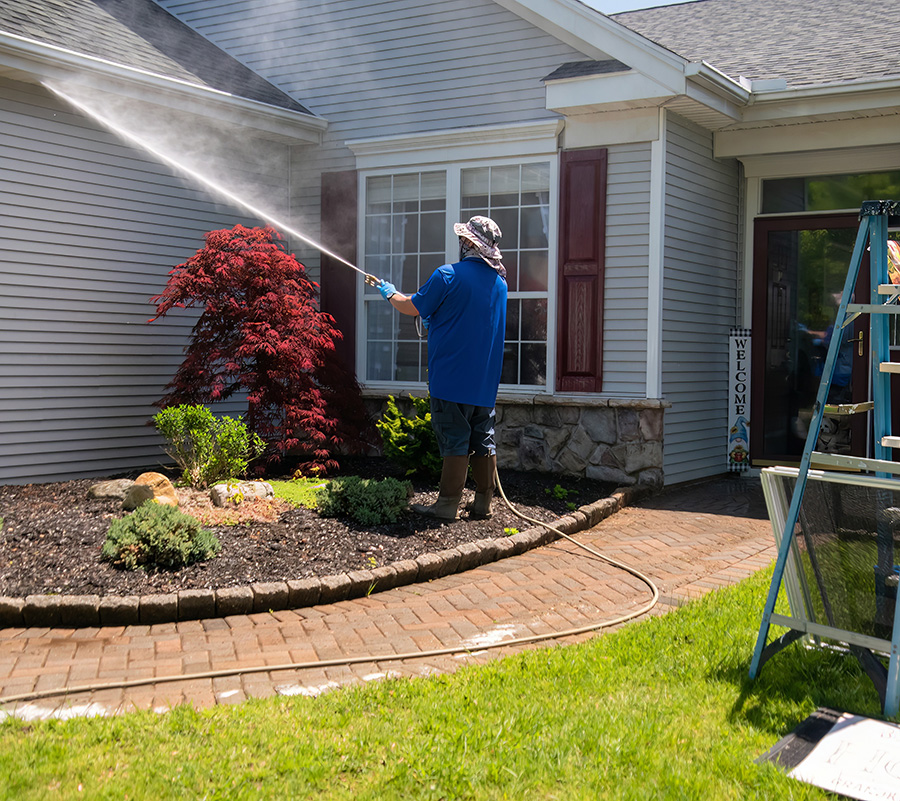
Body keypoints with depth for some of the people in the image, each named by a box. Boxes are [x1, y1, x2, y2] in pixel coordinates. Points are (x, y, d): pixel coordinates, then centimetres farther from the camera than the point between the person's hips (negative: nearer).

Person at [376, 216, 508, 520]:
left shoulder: (448, 275, -13)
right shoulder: (499, 282, 8)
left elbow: (413, 307, -3)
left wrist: (390, 294, 17)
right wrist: (436, 319, 31)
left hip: (452, 376, -6)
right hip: (486, 379, 6)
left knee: (454, 439, -3)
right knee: (483, 438, 10)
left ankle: (447, 504, 1)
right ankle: (483, 502, 16)